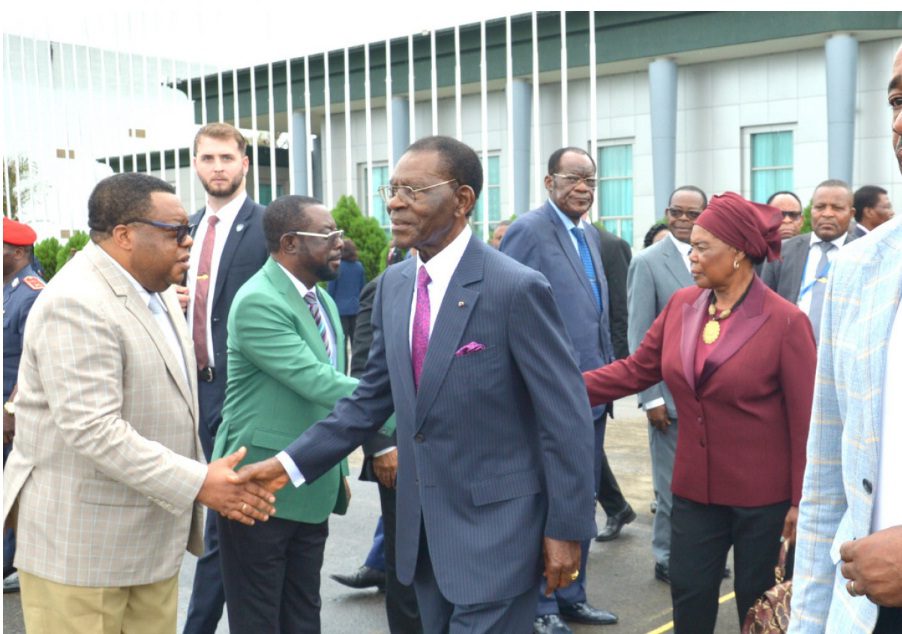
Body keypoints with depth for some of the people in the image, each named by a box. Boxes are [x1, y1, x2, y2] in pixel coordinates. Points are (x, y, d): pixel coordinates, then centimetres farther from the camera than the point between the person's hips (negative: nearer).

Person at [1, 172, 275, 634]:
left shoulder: (157, 292, 10)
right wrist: (197, 483, -25)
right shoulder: (76, 305, -20)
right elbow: (93, 429, -27)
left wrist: (211, 478, 12)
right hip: (81, 543, -8)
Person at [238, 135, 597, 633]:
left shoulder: (516, 288, -16)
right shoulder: (394, 284, 4)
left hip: (495, 526, -7)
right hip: (423, 525, 7)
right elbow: (371, 398, 10)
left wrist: (567, 528, -11)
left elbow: (565, 418, -13)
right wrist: (291, 462, 3)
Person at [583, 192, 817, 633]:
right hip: (695, 487, 4)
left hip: (763, 495, -4)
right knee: (688, 594, 12)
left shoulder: (785, 321, -15)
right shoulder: (681, 305, 0)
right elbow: (636, 369, 4)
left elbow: (803, 419, -11)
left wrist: (800, 500, -9)